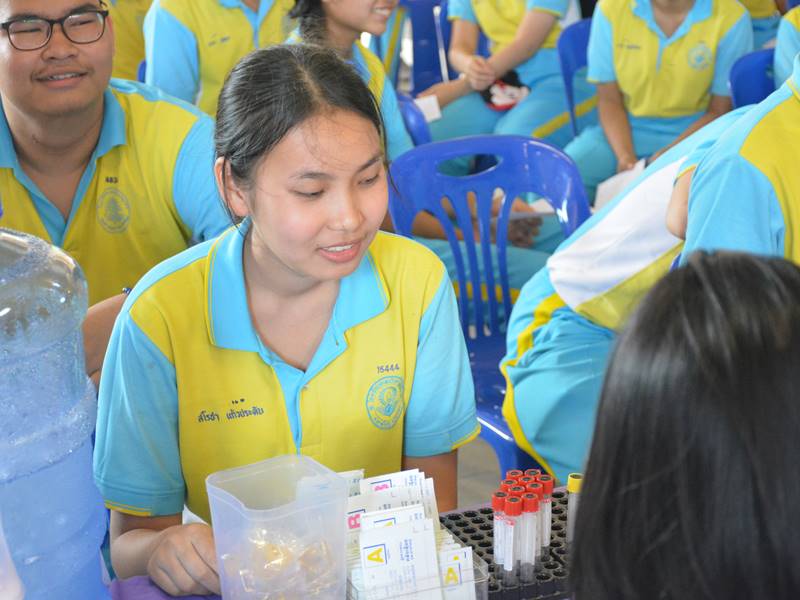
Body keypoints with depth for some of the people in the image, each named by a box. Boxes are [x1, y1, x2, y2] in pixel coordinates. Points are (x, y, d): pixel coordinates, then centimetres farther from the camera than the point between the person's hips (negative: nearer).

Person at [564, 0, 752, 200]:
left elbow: (719, 111, -5)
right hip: (625, 130, 2)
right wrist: (625, 156, -18)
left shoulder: (731, 18, -11)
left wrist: (668, 154, -19)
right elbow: (609, 100, -1)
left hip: (694, 132, -2)